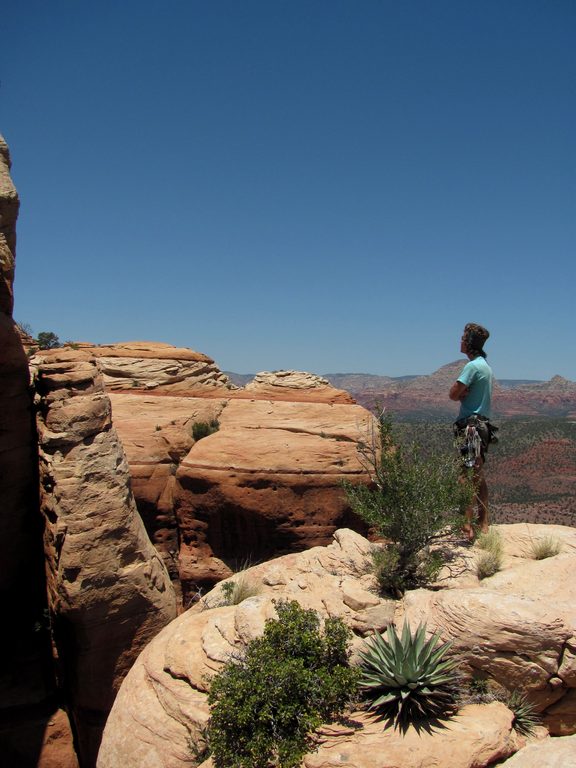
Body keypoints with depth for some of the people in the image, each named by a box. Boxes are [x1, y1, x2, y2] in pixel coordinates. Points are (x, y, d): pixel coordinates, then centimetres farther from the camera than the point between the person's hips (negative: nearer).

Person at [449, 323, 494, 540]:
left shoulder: (473, 366, -13)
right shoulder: (485, 365, 17)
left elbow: (453, 394, -17)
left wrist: (461, 393, 1)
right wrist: (464, 394, -6)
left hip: (470, 425, -10)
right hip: (482, 423, 10)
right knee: (479, 476, 15)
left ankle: (467, 526, -8)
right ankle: (483, 523, 22)